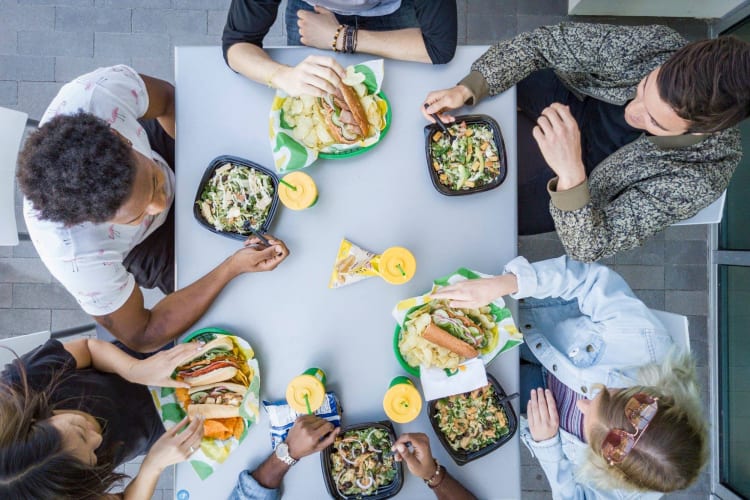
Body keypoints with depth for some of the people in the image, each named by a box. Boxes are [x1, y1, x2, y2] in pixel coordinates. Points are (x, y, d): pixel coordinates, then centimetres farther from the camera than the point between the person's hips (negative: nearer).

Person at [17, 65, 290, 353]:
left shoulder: (102, 90, -40)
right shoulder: (79, 261, -45)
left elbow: (169, 99, -15)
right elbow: (142, 337, -28)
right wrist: (232, 268, -37)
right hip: (143, 250, -3)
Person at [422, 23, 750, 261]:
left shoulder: (697, 181, -35)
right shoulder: (656, 45, -30)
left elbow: (589, 248, -35)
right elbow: (546, 43, -23)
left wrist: (570, 174, -54)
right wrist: (467, 89, -36)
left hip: (583, 175, -2)